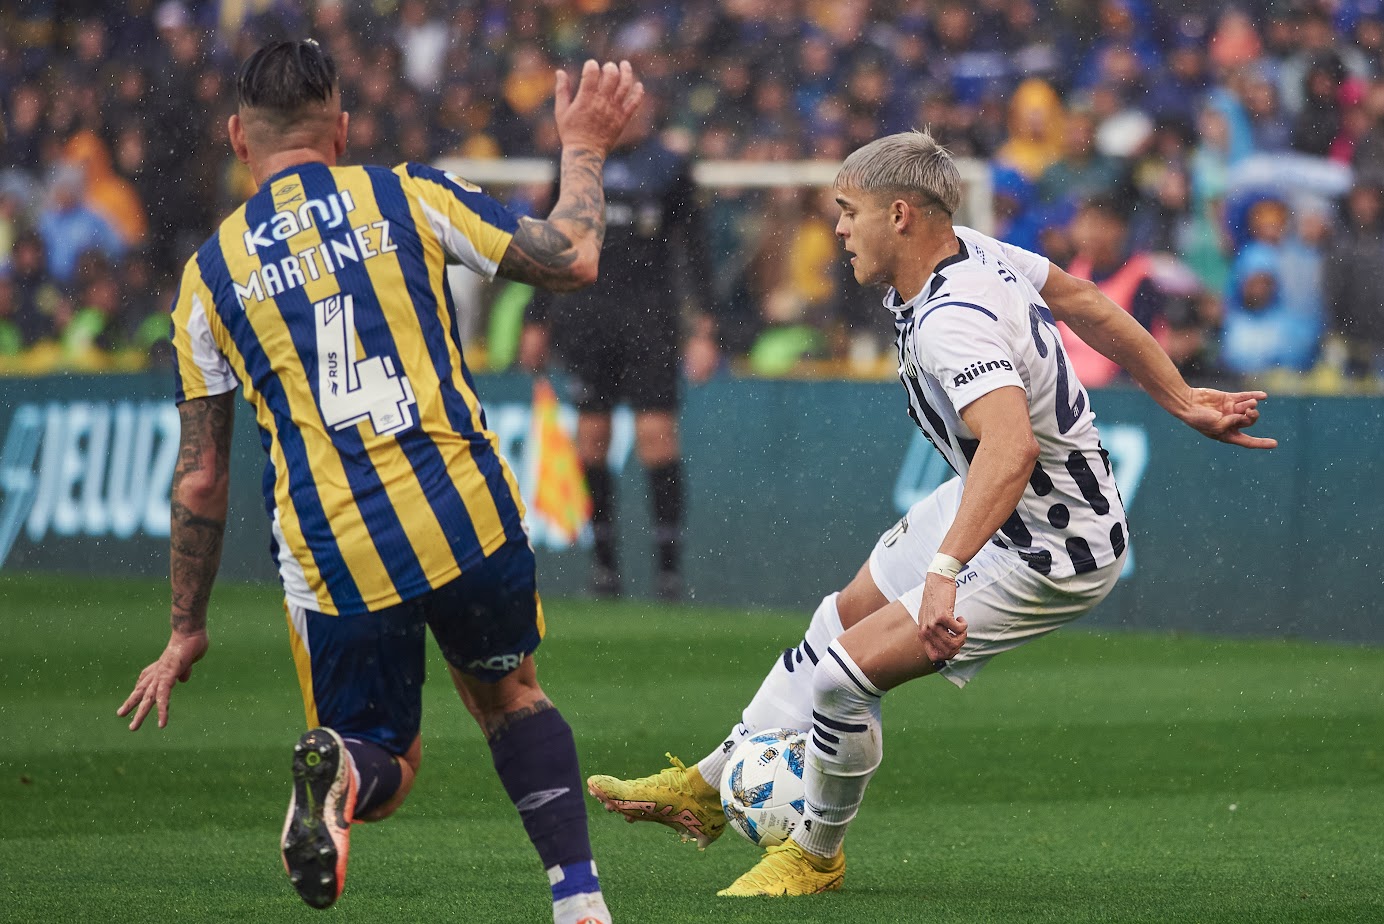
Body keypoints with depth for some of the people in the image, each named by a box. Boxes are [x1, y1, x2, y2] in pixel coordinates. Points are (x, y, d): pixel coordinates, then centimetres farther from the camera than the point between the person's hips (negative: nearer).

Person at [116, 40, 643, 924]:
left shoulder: (210, 274, 10)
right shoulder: (406, 195, 5)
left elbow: (200, 483, 12)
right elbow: (570, 259, 6)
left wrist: (187, 634, 21)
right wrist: (585, 147, 24)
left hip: (332, 556, 0)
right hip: (468, 516, 0)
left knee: (387, 764, 15)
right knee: (510, 692, 26)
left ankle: (339, 766, -22)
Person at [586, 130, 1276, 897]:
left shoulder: (953, 324, -34)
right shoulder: (971, 252, -5)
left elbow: (1012, 447, -49)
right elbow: (1085, 302, 7)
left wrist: (945, 570, -58)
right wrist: (1181, 402, 17)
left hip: (1049, 555, -10)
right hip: (985, 504, 10)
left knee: (846, 672, -10)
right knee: (842, 620, 20)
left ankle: (815, 853, 16)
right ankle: (710, 789, 35)